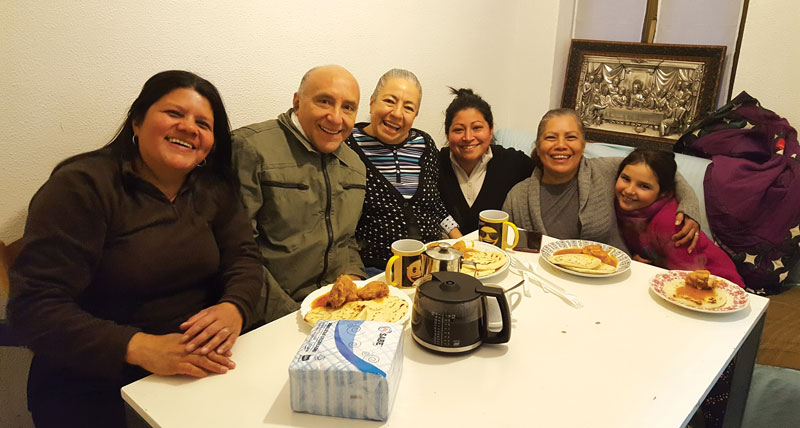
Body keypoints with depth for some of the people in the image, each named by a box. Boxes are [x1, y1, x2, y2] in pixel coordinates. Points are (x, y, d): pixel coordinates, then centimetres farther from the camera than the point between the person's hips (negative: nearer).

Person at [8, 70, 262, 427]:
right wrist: (140, 348, -27)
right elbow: (34, 307, -15)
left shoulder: (214, 187, 7)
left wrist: (234, 308, -18)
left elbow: (243, 257, 5)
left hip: (203, 367, 4)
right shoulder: (80, 187, -9)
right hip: (94, 389, -4)